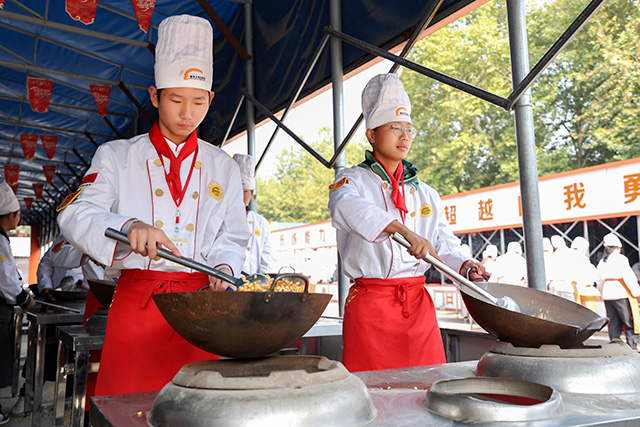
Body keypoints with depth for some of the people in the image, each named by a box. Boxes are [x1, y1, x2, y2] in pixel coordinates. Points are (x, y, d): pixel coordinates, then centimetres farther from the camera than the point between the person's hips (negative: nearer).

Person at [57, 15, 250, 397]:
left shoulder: (223, 167, 13)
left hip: (199, 305, 1)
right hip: (136, 302, -1)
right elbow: (76, 215, -3)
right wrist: (129, 226, -22)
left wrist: (224, 265, -8)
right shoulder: (116, 156, 9)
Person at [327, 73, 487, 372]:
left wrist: (465, 266, -7)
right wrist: (402, 230, -35)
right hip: (370, 302, -4)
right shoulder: (352, 180, 3)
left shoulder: (426, 193, 18)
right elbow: (345, 207, -21)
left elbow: (445, 246, 16)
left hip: (418, 303, 4)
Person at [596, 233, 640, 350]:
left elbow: (599, 283, 18)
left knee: (614, 323, 10)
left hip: (607, 296, 7)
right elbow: (629, 277, -11)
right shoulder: (620, 259, -7)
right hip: (621, 294, -6)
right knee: (630, 322, -1)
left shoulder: (602, 262, 13)